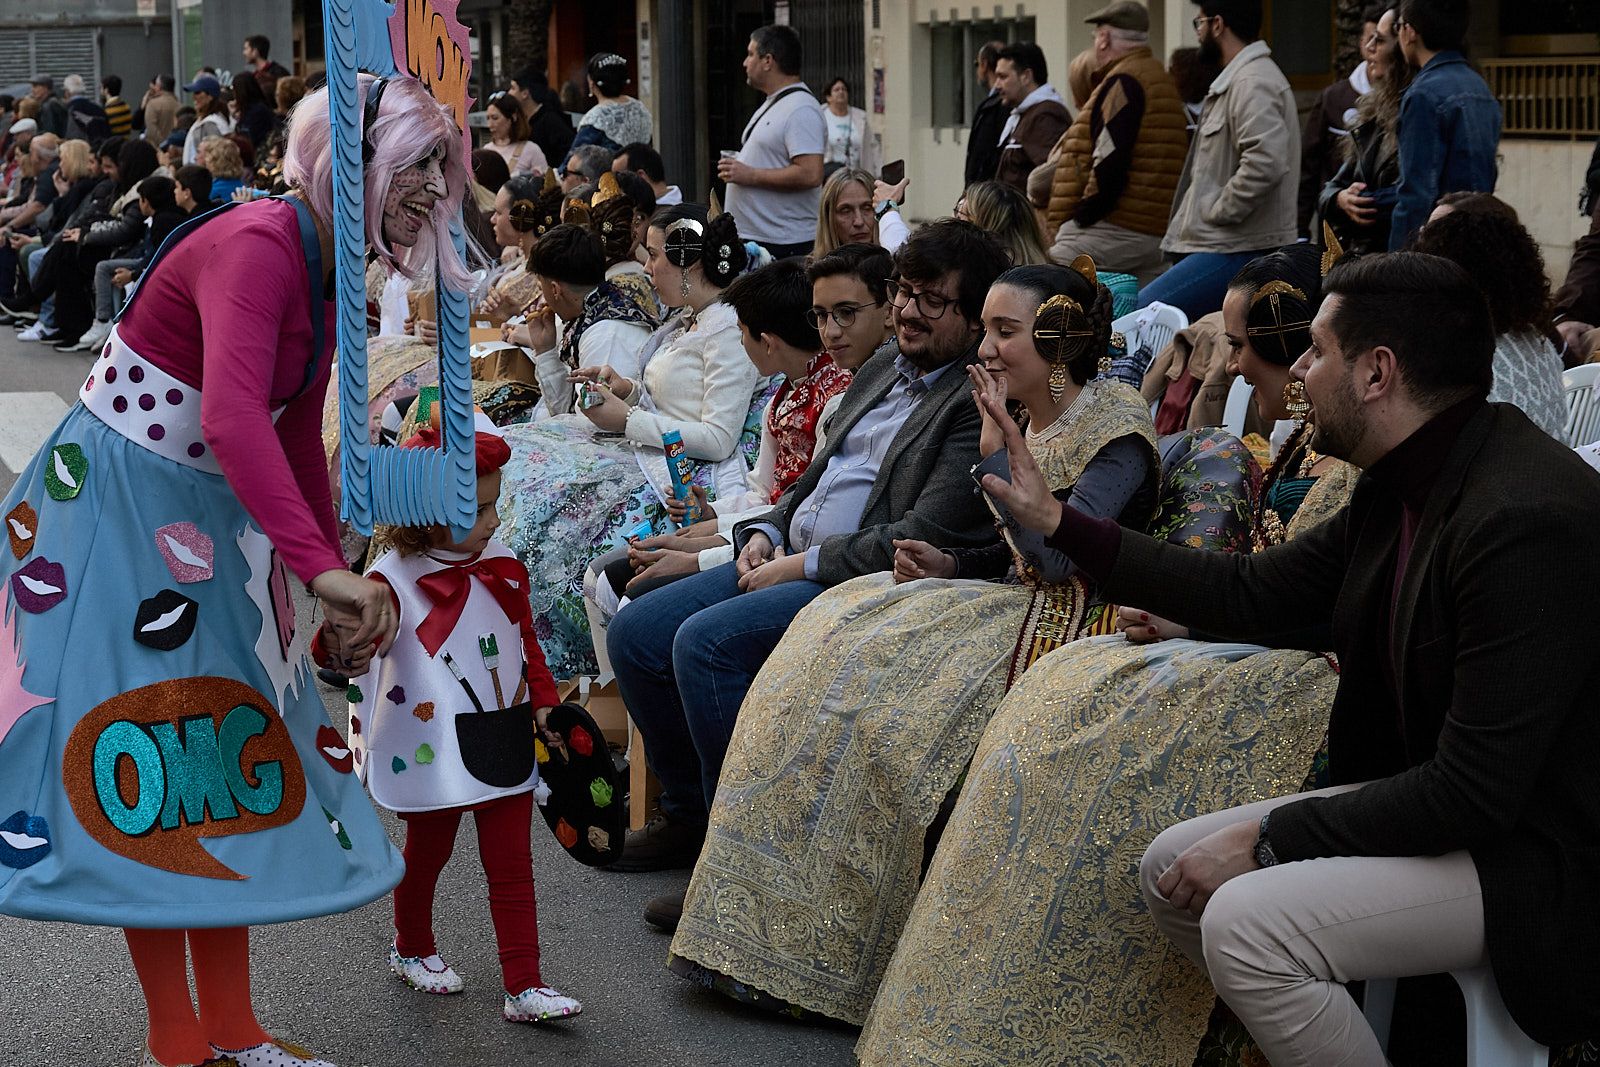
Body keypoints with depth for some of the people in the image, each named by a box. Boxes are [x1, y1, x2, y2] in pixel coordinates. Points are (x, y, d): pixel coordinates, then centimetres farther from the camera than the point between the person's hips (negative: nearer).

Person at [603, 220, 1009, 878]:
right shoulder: (885, 367, 16)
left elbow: (926, 535, -20)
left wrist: (802, 565, -15)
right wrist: (767, 533, 7)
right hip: (791, 558, 10)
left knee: (705, 641, -27)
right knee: (635, 633, 0)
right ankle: (689, 816, 13)